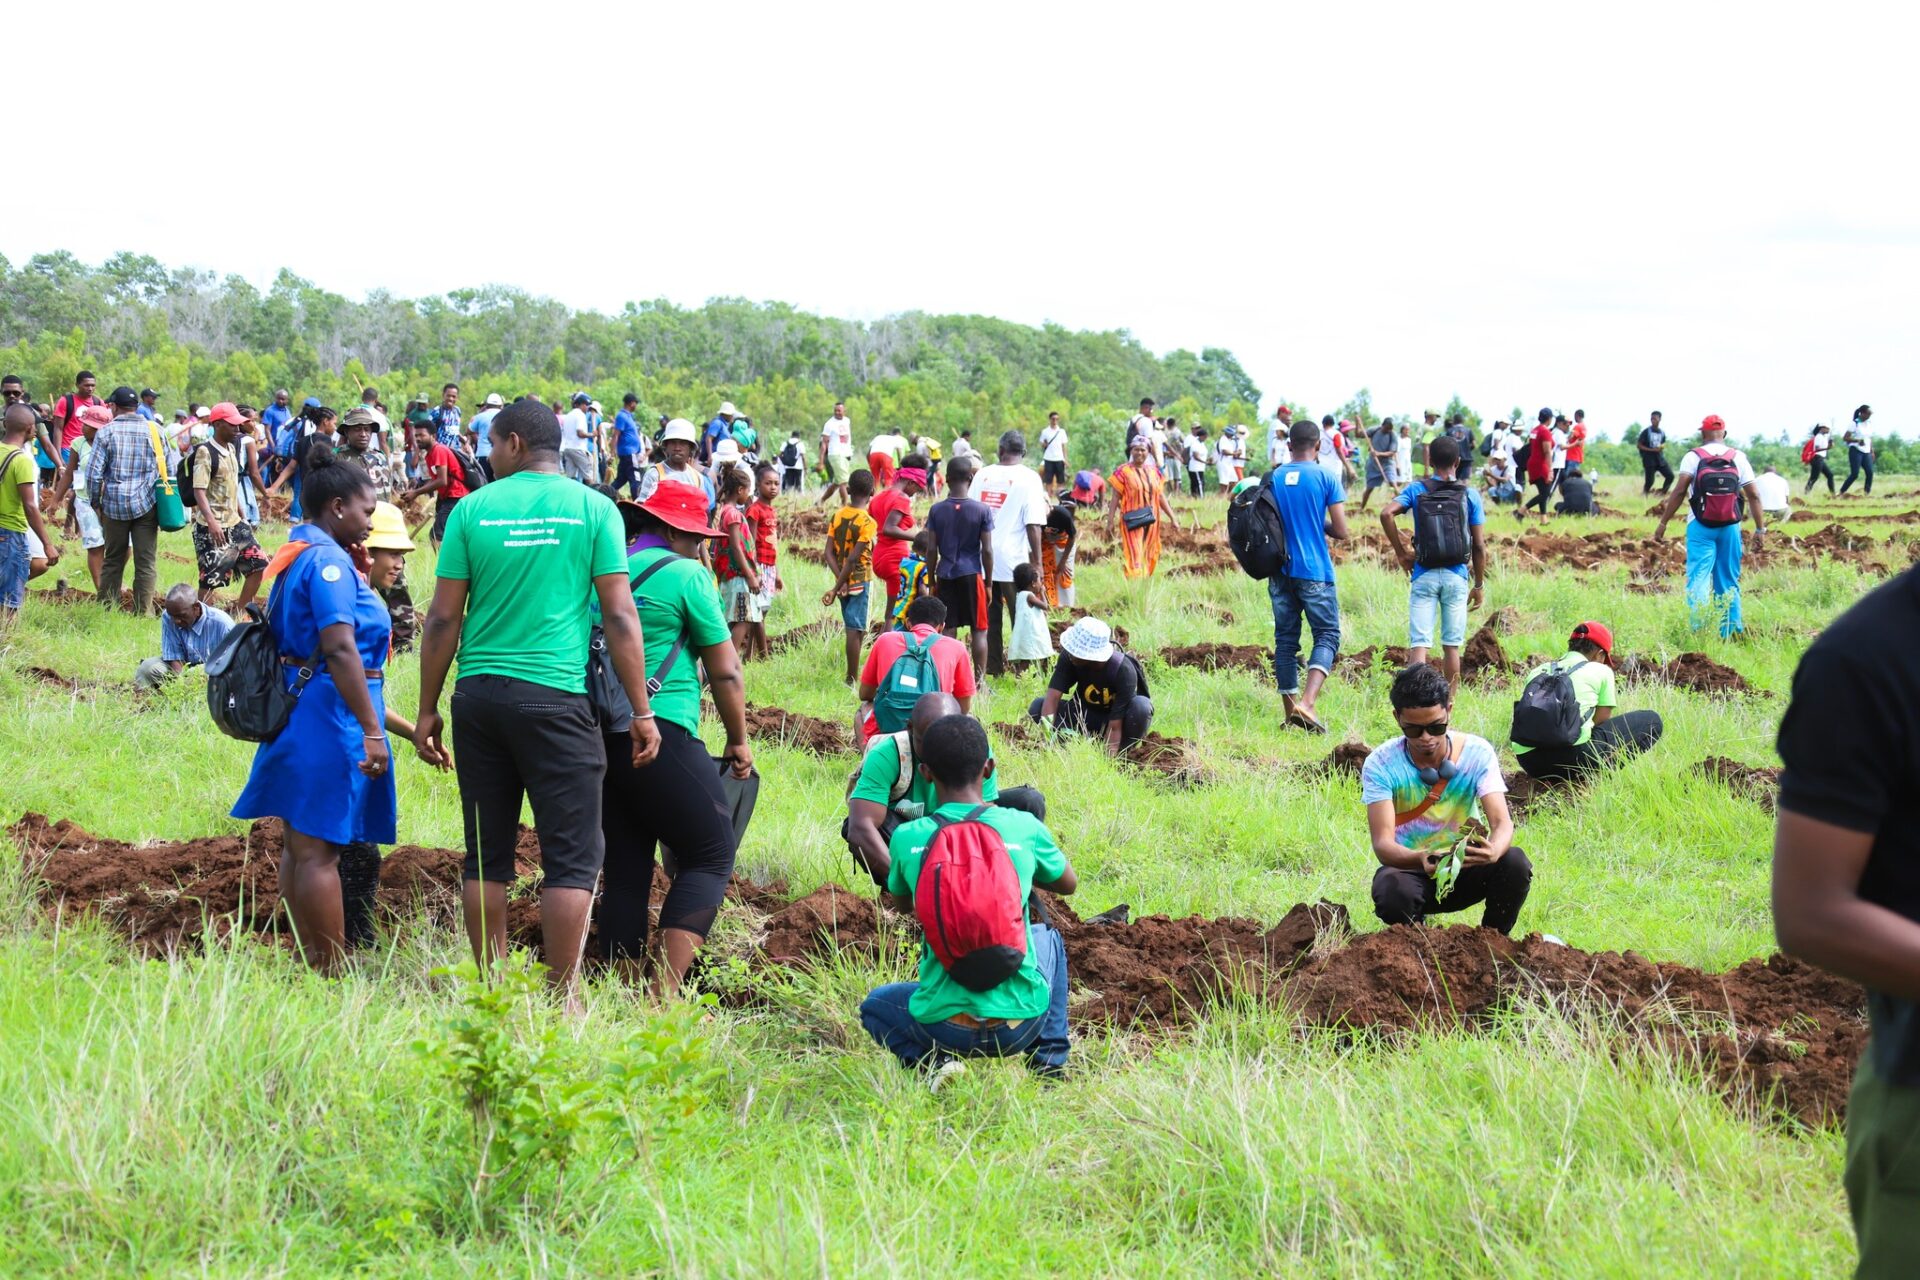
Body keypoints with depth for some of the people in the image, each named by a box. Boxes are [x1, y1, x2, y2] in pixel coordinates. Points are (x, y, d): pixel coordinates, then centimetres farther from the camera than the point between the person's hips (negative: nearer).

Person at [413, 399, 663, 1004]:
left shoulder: (472, 509, 4)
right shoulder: (593, 508, 0)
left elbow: (443, 619, 4)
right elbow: (619, 616, -4)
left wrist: (427, 709, 12)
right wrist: (641, 711, 0)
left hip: (479, 697, 3)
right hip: (557, 697, -3)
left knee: (487, 855, 11)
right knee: (571, 856, 1)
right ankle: (560, 995, -2)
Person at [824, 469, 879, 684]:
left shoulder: (837, 516, 3)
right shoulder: (867, 523, -15)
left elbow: (829, 552, -2)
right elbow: (853, 558, -19)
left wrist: (839, 582, -7)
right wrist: (836, 588, -16)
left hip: (844, 581, 6)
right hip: (860, 581, -6)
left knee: (852, 629, 14)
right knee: (855, 631, -4)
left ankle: (851, 677, 17)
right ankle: (852, 680, -2)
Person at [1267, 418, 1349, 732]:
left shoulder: (1272, 479, 4)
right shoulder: (1326, 477, -7)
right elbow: (1341, 532, -7)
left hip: (1280, 573, 4)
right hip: (1315, 573, -4)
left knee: (1285, 639, 10)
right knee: (1327, 636, 0)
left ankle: (1290, 712, 11)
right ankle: (1307, 703, -20)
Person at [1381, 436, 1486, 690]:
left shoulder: (1416, 490, 2)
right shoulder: (1470, 495, 1)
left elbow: (1387, 514, -14)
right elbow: (1479, 546, 2)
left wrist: (1400, 552, -3)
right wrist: (1478, 585, 11)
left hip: (1424, 576, 0)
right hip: (1456, 577, 0)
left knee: (1418, 643, -4)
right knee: (1451, 646, 10)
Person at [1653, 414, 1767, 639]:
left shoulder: (1693, 457, -3)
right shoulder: (1738, 458, 4)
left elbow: (1679, 491, -12)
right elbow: (1753, 496, 1)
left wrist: (1663, 523, -10)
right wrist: (1760, 529, 5)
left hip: (1701, 527, -3)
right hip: (1730, 527, 3)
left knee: (1697, 577, -5)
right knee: (1729, 582, 11)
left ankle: (1697, 627, -21)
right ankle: (1732, 630, 13)